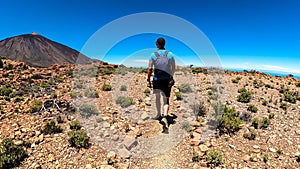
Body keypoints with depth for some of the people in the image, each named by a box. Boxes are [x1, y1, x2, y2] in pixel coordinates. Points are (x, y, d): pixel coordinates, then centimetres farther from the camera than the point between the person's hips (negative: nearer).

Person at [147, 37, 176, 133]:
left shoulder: (153, 54, -1)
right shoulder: (170, 54, 3)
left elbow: (149, 69, -8)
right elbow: (173, 68, 3)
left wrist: (148, 80, -3)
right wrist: (171, 77, 19)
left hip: (157, 79, 0)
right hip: (167, 80, 0)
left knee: (157, 97, 20)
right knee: (166, 100, 4)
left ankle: (159, 115, 33)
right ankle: (165, 116, -17)